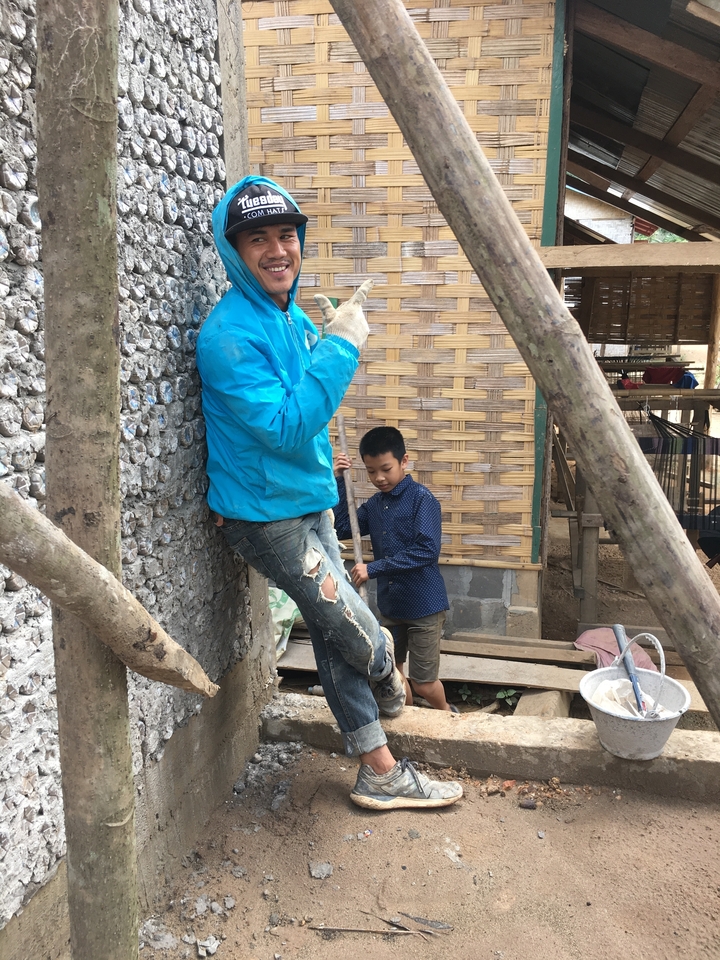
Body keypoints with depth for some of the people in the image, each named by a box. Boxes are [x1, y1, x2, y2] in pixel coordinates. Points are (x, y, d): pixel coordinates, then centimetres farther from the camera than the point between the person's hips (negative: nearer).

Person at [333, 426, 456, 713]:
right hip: (390, 604, 6)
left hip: (424, 604, -6)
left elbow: (427, 549, -26)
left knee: (422, 683, 4)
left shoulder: (421, 498, -16)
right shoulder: (373, 504, 5)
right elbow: (341, 528, 4)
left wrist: (374, 569, -26)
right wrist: (338, 482, -4)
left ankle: (448, 715, 34)